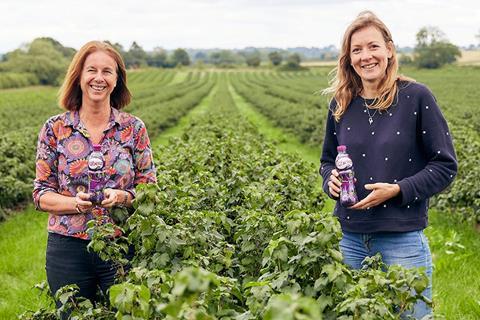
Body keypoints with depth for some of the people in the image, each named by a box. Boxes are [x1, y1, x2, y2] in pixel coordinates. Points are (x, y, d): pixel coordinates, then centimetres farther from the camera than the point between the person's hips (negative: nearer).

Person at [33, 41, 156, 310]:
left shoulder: (134, 128, 0)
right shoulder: (55, 129, 0)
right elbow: (41, 194, 1)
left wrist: (121, 197, -18)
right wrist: (76, 203, -18)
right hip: (68, 247, 0)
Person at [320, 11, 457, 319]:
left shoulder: (416, 96, -8)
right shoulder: (341, 104, 5)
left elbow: (445, 165, -6)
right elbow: (327, 160, 17)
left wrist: (398, 190, -17)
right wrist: (331, 180, -5)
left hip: (403, 239, -4)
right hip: (351, 238, 4)